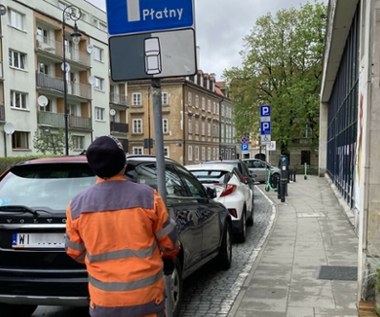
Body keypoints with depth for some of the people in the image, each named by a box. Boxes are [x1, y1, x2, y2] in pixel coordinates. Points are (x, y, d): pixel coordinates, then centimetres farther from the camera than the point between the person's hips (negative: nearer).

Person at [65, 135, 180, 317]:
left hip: (104, 299, 1)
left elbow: (75, 253, 6)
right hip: (147, 294, -1)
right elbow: (169, 240, 0)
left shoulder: (76, 205, -8)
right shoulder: (147, 196, -13)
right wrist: (169, 257, 23)